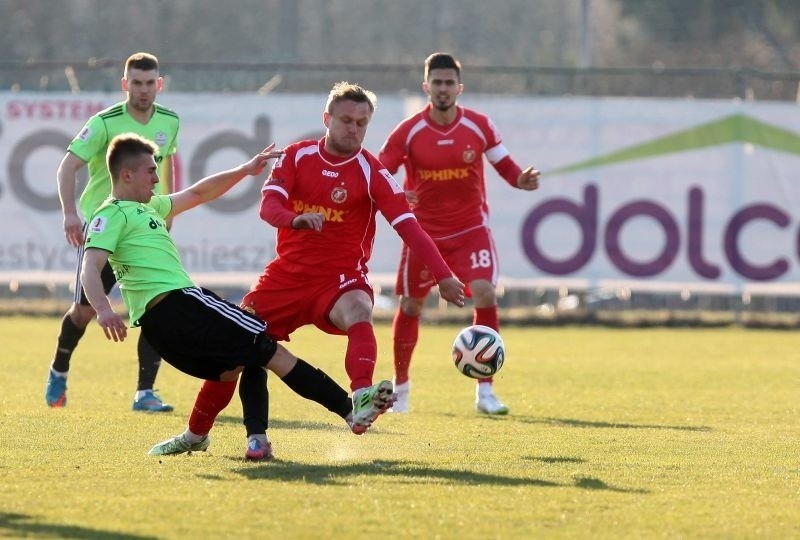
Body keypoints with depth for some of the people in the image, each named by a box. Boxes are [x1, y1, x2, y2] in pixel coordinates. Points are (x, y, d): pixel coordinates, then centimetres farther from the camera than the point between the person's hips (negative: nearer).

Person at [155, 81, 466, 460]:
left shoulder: (372, 172, -7)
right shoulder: (297, 157, 1)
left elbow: (408, 226, -14)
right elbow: (268, 205, -12)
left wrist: (443, 276, -25)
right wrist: (296, 219, -36)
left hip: (339, 278, -3)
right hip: (287, 274, 3)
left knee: (358, 313, -37)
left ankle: (362, 400, -60)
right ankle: (197, 433, 16)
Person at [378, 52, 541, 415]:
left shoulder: (479, 126, -6)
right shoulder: (409, 132, -9)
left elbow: (505, 166, 2)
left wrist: (522, 180, -21)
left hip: (470, 229, 0)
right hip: (424, 231, 0)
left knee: (485, 296, -18)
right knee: (410, 306, 8)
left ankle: (485, 391, -9)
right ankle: (400, 387, 29)